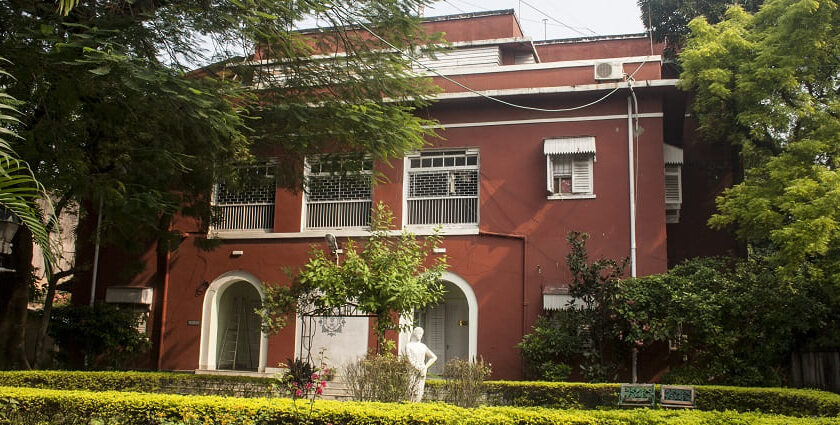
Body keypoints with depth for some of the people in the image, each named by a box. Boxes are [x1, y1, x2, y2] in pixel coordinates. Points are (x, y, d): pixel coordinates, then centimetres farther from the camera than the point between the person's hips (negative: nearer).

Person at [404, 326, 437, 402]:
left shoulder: (423, 346, 13)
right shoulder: (409, 345, 0)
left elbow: (434, 357, 16)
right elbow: (410, 360, -8)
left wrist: (426, 367, 5)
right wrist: (420, 369, -11)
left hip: (422, 372, 4)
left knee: (419, 393, -1)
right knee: (412, 393, -11)